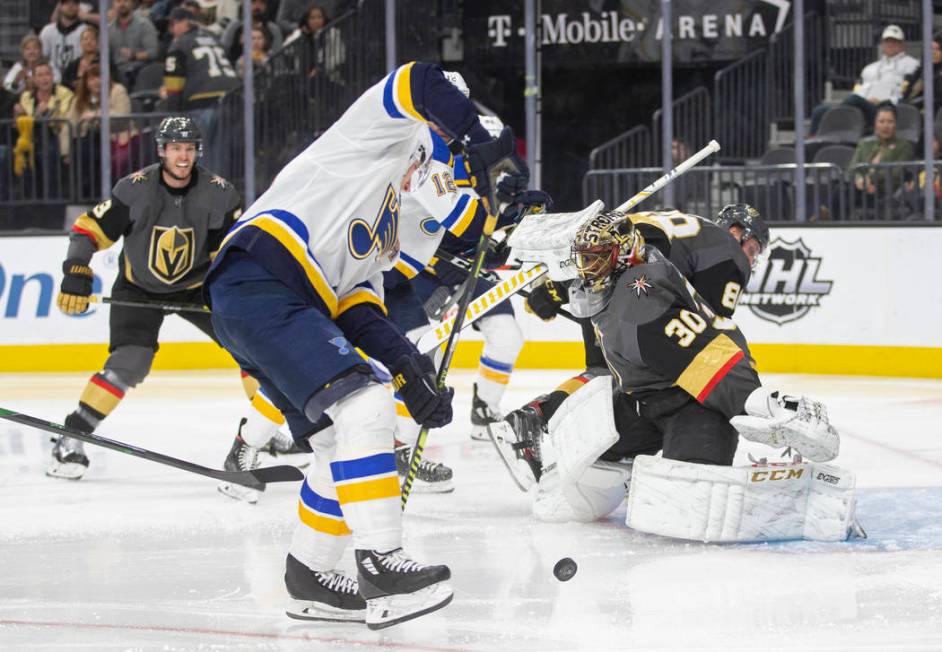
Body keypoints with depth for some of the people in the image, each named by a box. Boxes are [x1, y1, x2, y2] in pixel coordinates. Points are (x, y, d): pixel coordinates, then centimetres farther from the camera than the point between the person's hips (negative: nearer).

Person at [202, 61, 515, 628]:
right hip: (259, 280, -10)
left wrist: (405, 363, 5)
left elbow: (357, 305, 20)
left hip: (294, 306, 10)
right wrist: (484, 143, -6)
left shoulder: (390, 229, 33)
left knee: (345, 441, 11)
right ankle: (381, 566, -26)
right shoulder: (380, 127, 11)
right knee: (364, 406, -22)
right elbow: (420, 86, -10)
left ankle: (310, 579, 24)